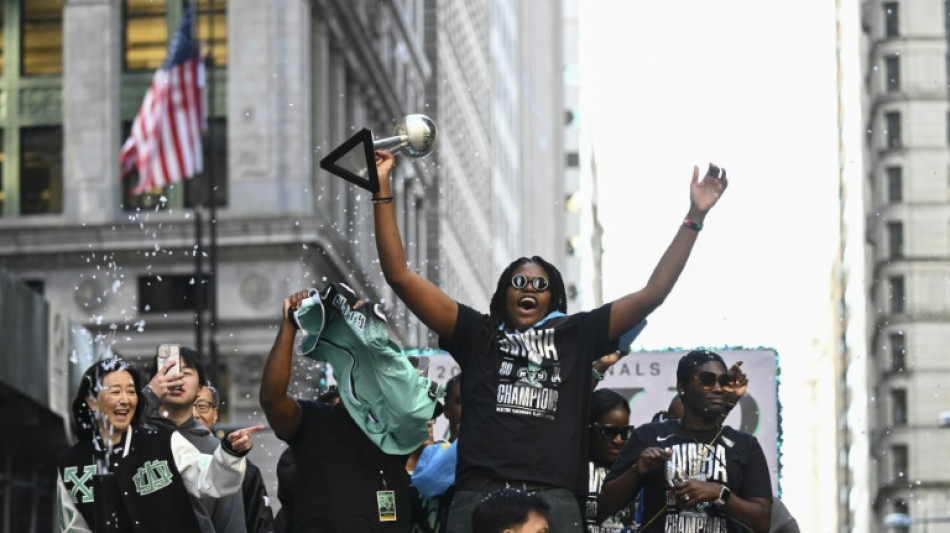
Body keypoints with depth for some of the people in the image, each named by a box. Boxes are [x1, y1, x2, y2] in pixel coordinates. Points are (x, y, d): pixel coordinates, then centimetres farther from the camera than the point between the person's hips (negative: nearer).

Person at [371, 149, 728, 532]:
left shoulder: (576, 335, 19)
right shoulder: (476, 334, 17)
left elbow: (652, 295, 17)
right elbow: (400, 276, 14)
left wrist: (695, 217, 13)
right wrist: (382, 190, 9)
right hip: (479, 499, 0)